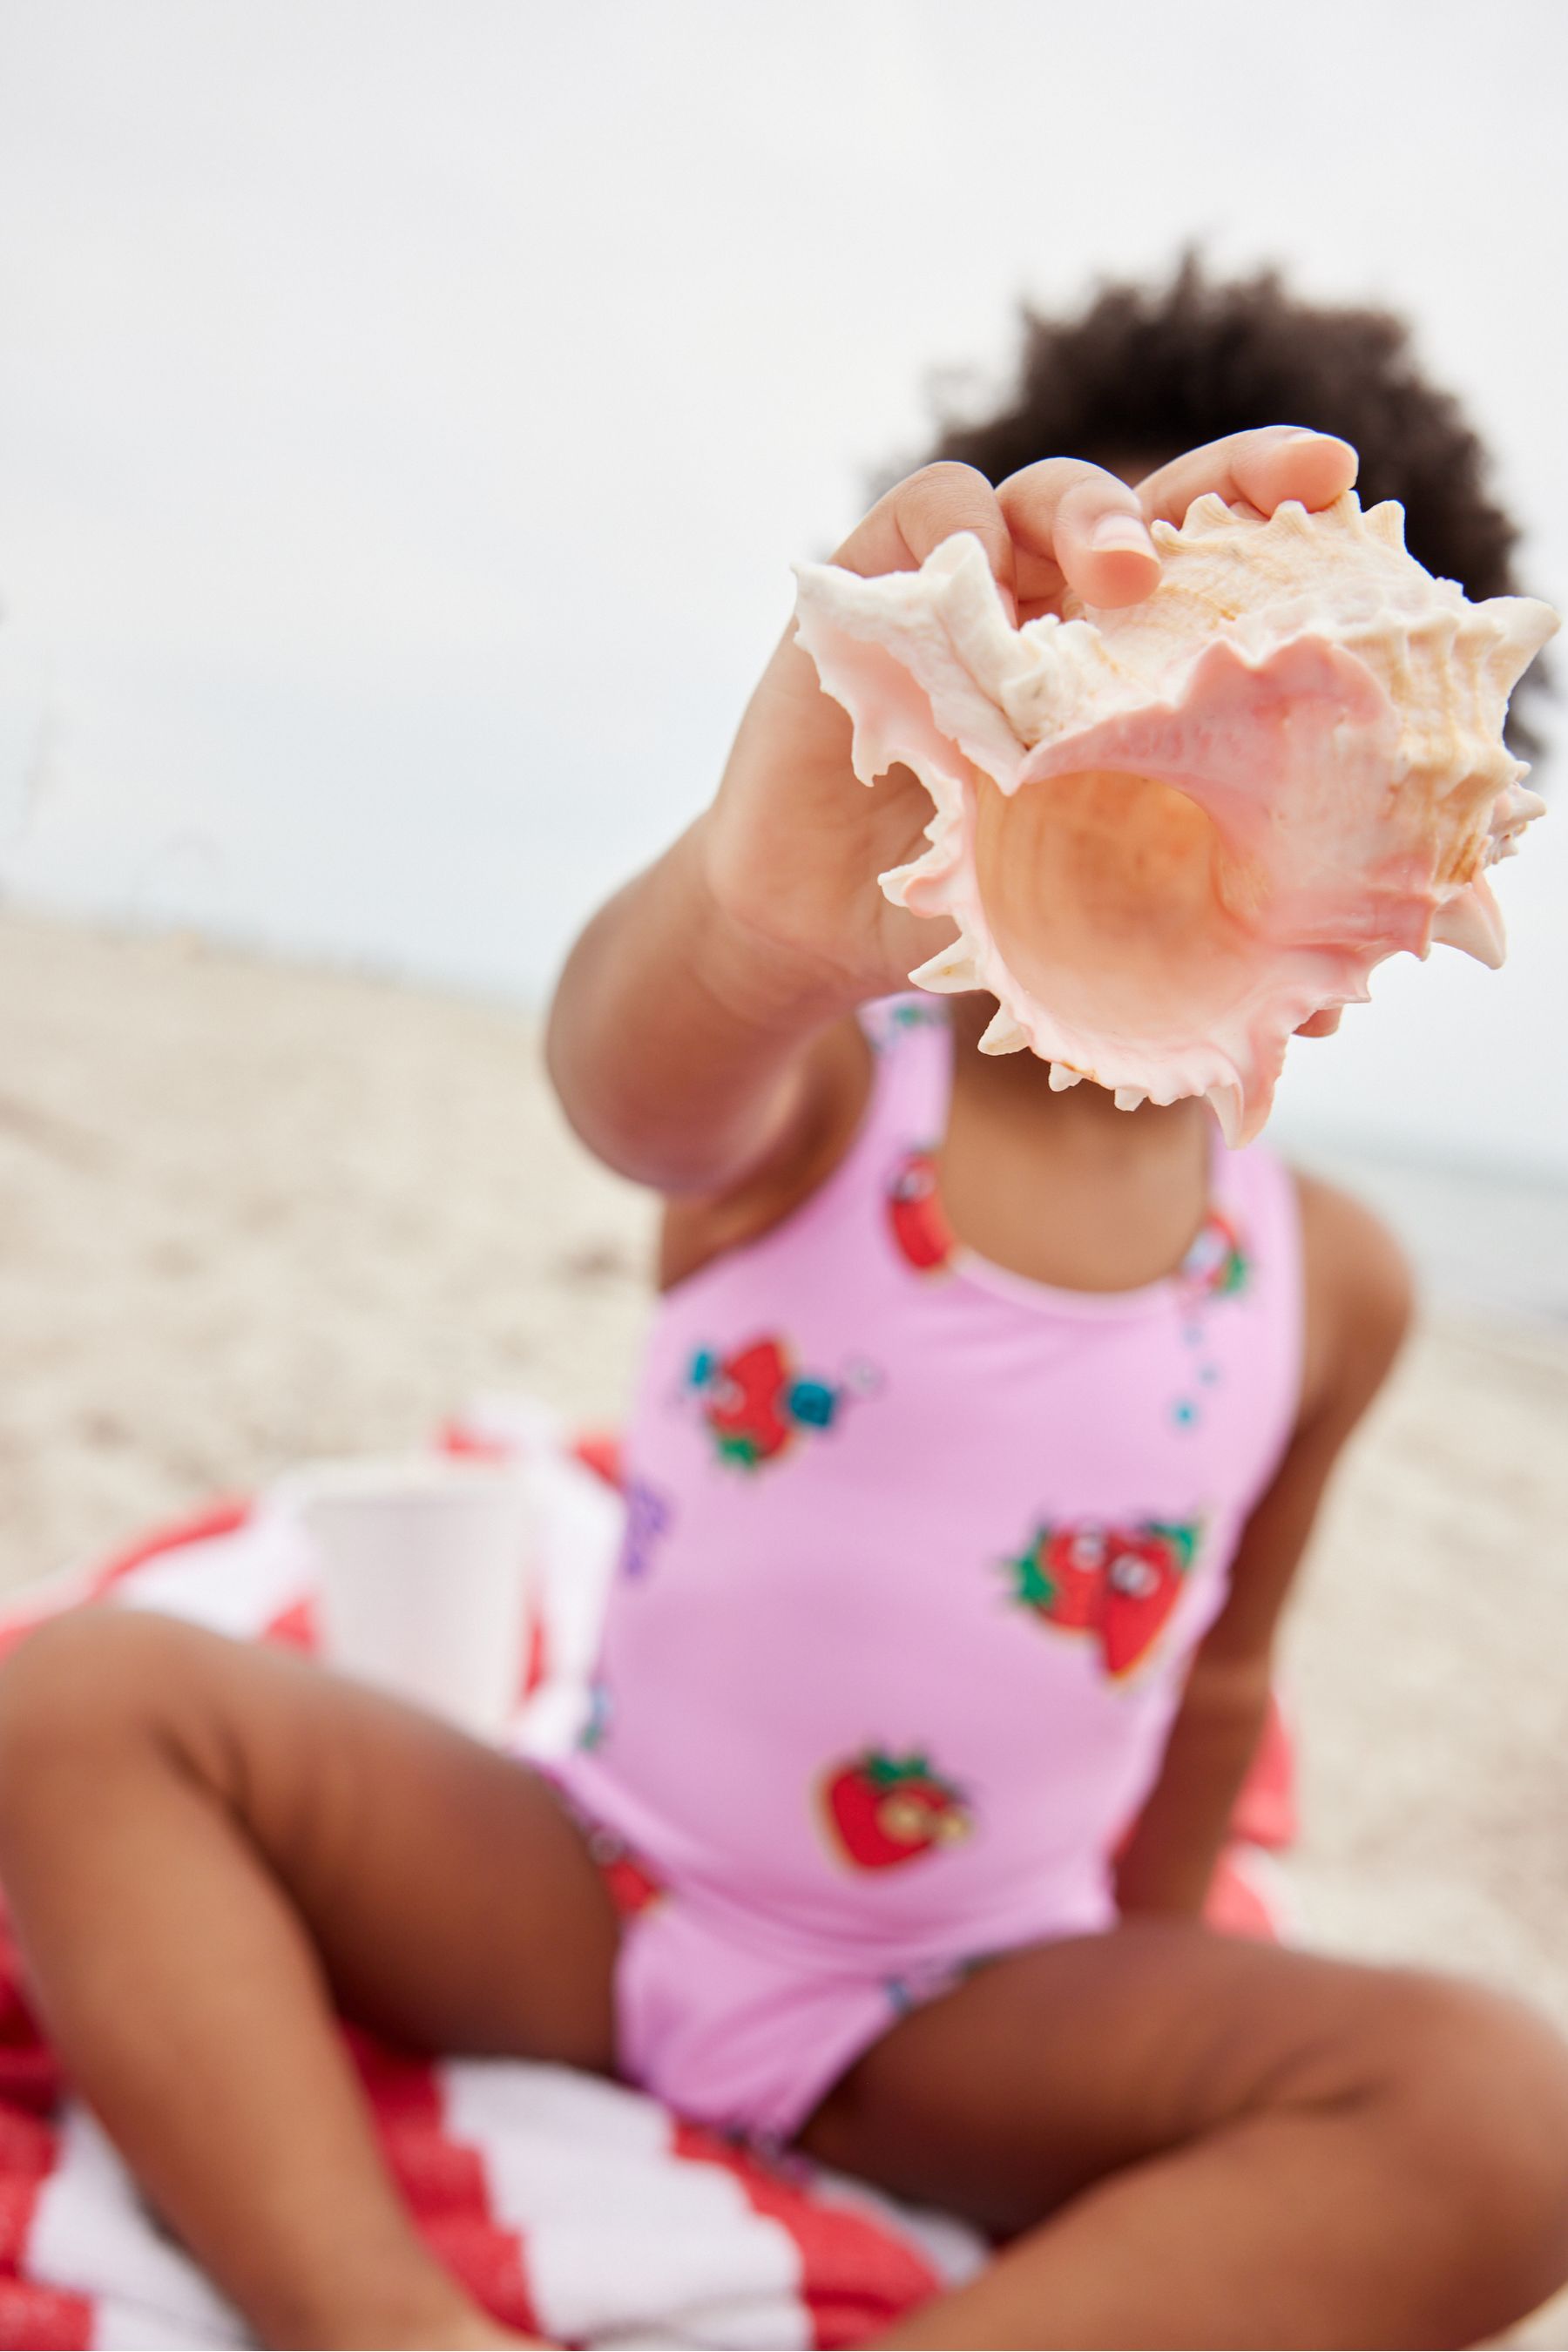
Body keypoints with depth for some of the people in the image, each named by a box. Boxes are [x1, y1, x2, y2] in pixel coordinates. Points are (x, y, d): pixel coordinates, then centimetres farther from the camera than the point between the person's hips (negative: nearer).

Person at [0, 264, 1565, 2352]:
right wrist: (761, 899, -59)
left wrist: (1147, 2002, 19)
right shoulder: (808, 1097, -10)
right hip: (600, 1897, 0)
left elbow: (1217, 1679, 10)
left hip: (962, 2013, 1)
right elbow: (630, 1083, -36)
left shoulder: (1331, 1284, -2)